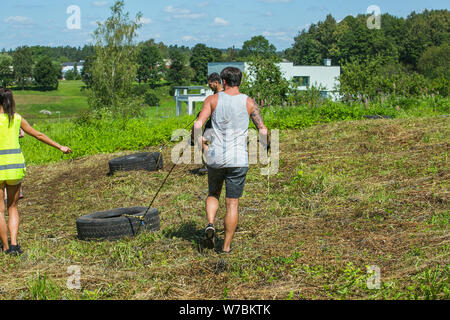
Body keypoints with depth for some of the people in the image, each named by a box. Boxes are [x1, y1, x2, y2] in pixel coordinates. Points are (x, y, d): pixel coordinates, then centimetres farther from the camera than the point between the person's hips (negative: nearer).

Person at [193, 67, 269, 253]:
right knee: (232, 203, 7)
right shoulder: (249, 103, 2)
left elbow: (198, 125, -9)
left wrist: (199, 142, 9)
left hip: (215, 158, 1)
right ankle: (227, 246, 9)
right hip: (238, 160, -1)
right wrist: (266, 146, 21)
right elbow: (262, 130, 2)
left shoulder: (213, 100, 0)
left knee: (213, 194, 23)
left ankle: (210, 223, -2)